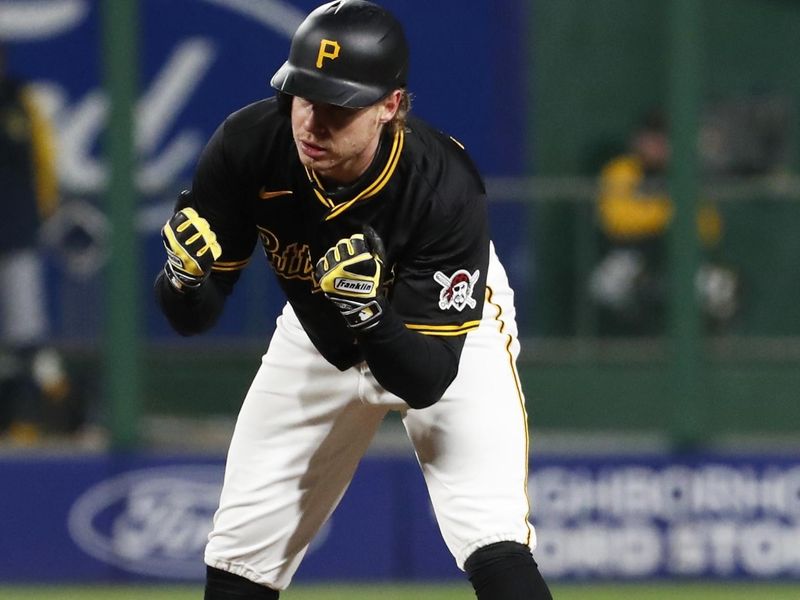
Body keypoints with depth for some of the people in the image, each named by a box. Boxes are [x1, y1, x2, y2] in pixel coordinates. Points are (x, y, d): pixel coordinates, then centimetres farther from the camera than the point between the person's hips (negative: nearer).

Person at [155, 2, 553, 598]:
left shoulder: (444, 187, -37)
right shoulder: (248, 145, -29)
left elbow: (425, 381, -34)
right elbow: (192, 316, -19)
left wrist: (369, 314, -53)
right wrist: (186, 276, -42)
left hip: (452, 331, -4)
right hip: (317, 336, 4)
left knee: (494, 549, -22)